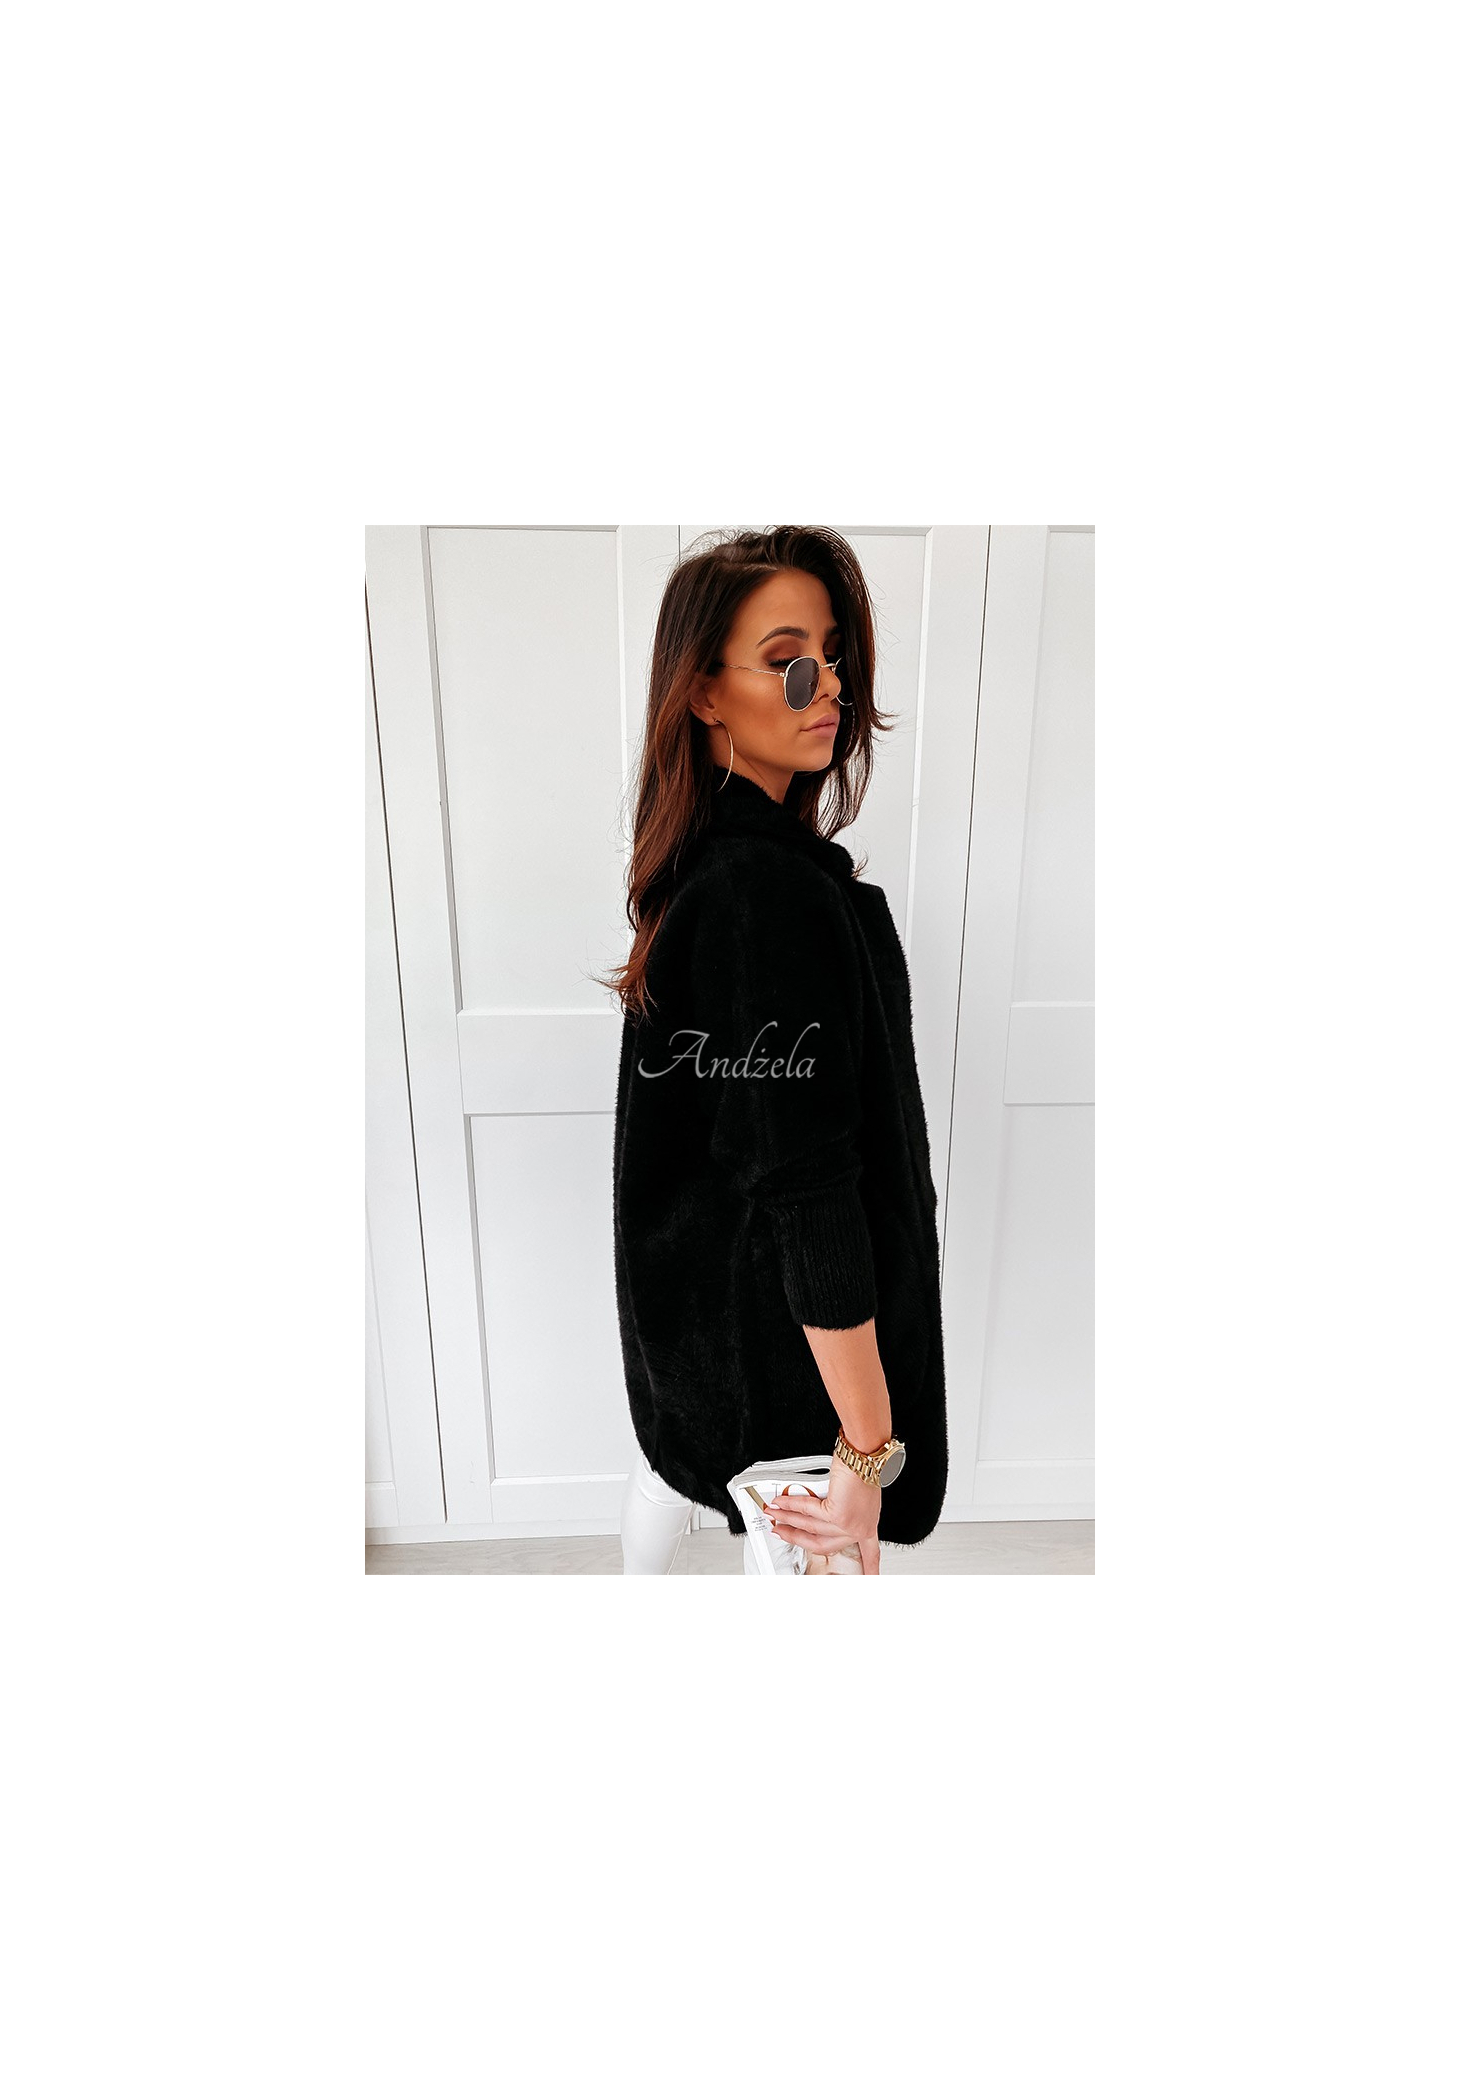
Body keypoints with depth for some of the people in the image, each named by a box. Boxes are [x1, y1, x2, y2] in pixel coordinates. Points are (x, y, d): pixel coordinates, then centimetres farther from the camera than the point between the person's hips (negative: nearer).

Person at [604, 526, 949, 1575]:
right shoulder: (775, 893, -30)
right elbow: (810, 1193, -30)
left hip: (688, 1271, 9)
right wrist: (869, 1452, -23)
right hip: (774, 1312, -9)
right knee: (796, 1534, 16)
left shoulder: (701, 858, -1)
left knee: (676, 1452, 31)